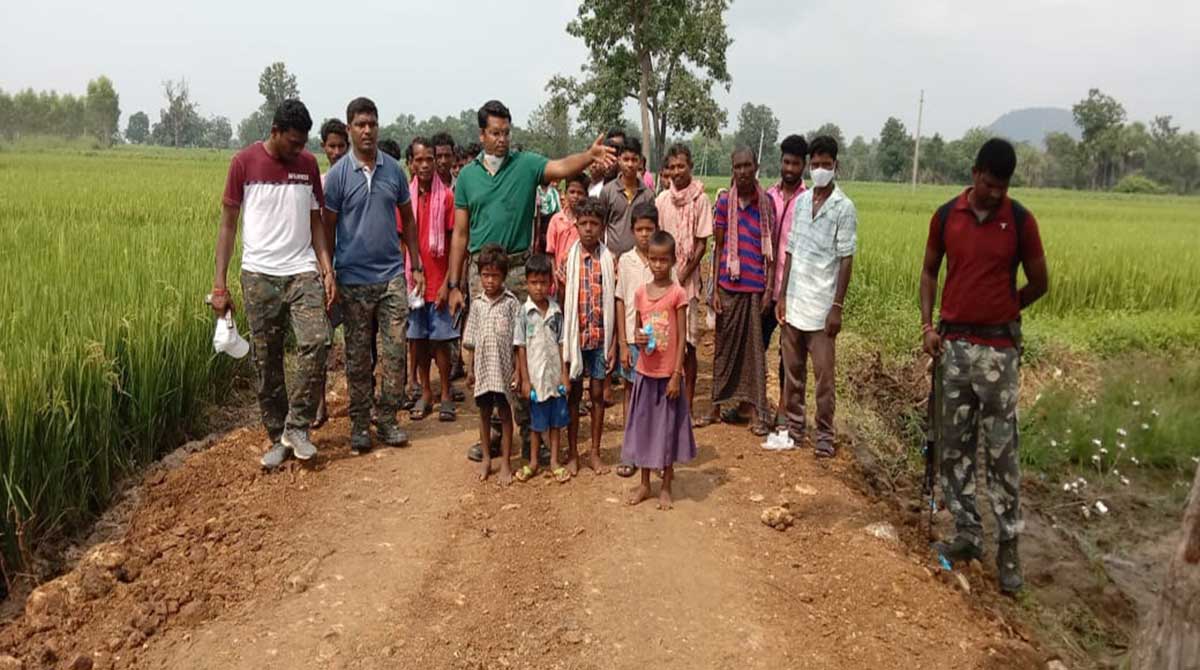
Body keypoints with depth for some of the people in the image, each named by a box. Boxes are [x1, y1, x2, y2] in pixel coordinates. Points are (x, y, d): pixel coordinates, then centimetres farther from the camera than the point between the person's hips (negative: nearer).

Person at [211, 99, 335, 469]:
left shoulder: (308, 164, 7)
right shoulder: (244, 162, -1)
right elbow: (228, 223, 1)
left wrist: (327, 269, -2)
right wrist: (219, 283, -4)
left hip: (303, 271, 2)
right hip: (260, 275, -1)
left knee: (316, 341, -17)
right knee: (265, 360, 4)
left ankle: (297, 426, -2)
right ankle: (277, 437, 18)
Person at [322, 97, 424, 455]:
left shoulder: (394, 169, 5)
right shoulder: (338, 175, -3)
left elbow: (407, 219, 12)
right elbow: (327, 228, 0)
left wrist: (416, 266, 8)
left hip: (392, 275, 2)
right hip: (354, 280, -2)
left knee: (395, 351, 3)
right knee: (358, 357, 6)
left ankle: (387, 418, 16)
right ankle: (359, 424, 17)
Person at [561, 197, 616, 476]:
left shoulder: (610, 260, -2)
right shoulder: (568, 258, -3)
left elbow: (614, 304, 0)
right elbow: (561, 301, -1)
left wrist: (613, 343, -4)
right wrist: (563, 341, -5)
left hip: (600, 338, 1)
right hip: (575, 336, 0)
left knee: (597, 394, 9)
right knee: (574, 394, 9)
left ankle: (595, 453, 21)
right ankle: (572, 453, 20)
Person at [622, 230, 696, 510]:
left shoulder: (678, 293, -9)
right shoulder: (640, 292, 3)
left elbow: (682, 337, -9)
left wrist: (676, 375, -13)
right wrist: (639, 339, -11)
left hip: (669, 373, -4)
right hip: (645, 371, 4)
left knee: (668, 426, 7)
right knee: (643, 425, 11)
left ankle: (666, 487, 21)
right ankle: (644, 484, 26)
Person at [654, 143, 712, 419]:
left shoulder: (700, 199, -4)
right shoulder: (662, 199, 4)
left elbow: (702, 244, -5)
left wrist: (683, 275, -10)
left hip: (688, 278, -2)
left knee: (688, 343, 1)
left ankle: (689, 404, 9)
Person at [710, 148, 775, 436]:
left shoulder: (767, 202, 2)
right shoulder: (724, 201, 1)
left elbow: (771, 248, 5)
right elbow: (718, 246, 4)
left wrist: (771, 288, -1)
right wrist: (714, 289, -1)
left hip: (757, 285, -1)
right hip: (729, 283, 1)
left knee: (755, 346, 2)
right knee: (727, 342, 7)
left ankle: (757, 411, 6)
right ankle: (736, 401, 23)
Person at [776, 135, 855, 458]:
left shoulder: (843, 207, -6)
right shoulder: (801, 201, 8)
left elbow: (846, 260, -8)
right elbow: (790, 252, 11)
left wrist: (837, 306, -12)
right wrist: (782, 295, 6)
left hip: (821, 306, -5)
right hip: (793, 302, 5)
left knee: (823, 374, 1)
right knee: (792, 369, 12)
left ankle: (825, 434, 12)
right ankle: (794, 425, 24)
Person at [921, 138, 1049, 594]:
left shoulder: (1021, 221, -3)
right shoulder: (946, 216, 3)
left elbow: (1039, 283, 5)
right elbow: (929, 272, 11)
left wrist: (998, 314, 4)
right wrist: (927, 324, 0)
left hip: (998, 349, -3)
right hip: (952, 344, 3)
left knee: (1001, 450, -1)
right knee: (954, 446, 8)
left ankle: (1009, 545, 8)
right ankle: (968, 534, 20)